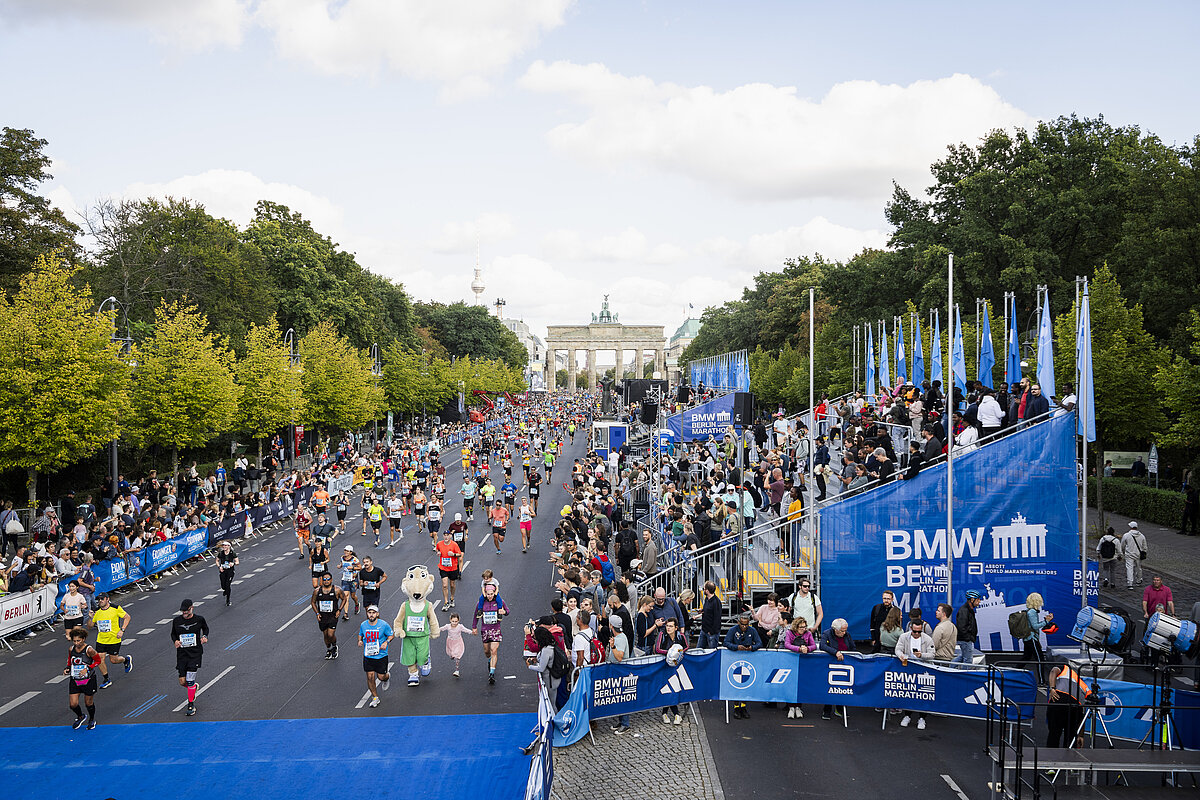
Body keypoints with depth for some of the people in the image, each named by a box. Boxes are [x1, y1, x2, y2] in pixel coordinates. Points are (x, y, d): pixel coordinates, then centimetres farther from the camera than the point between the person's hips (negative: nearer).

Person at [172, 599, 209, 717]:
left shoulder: (199, 619, -4)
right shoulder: (176, 621, 0)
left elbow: (205, 628, 15)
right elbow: (173, 633, 15)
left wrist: (205, 637, -4)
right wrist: (175, 641, -5)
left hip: (195, 653, -3)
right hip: (182, 653, 3)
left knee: (190, 680, -11)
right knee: (182, 682, 3)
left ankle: (191, 706, 3)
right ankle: (194, 688, 38)